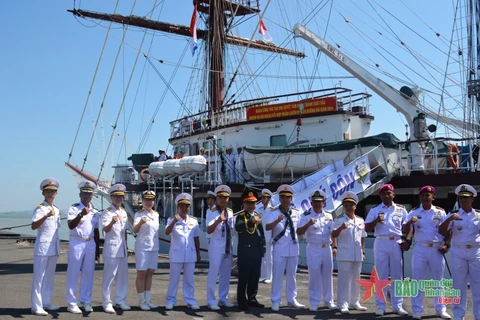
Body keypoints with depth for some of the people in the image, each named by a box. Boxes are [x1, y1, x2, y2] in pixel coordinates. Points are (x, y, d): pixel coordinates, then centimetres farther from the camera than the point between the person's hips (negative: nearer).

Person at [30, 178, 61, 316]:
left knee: (50, 276, 13)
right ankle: (36, 306, 2)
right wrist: (46, 215, -37)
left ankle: (46, 303, 22)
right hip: (42, 246, -7)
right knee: (39, 276, -3)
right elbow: (33, 226, -24)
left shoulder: (56, 210, 13)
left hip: (54, 247, 8)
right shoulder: (40, 208, -10)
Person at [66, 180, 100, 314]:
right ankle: (72, 303, 7)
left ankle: (86, 301, 19)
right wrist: (81, 215, -33)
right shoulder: (74, 208, -4)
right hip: (76, 243, -5)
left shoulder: (94, 211, 12)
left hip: (91, 244, 5)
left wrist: (97, 249, 15)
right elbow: (71, 226, -19)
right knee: (73, 273, 0)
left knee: (88, 273, 8)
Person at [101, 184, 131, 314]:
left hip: (122, 248, 7)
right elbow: (105, 229, -23)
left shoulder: (124, 212, 11)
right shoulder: (107, 212, -9)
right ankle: (107, 303, 7)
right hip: (111, 248, -6)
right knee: (109, 276, -2)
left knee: (123, 275, 11)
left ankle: (121, 300, 22)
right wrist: (112, 222, -43)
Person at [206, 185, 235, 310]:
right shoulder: (211, 212, -10)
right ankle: (211, 301, 7)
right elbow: (208, 231, -21)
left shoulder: (230, 212, 7)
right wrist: (218, 221, -38)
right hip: (216, 246, -6)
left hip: (228, 246, 6)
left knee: (226, 274, 12)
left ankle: (223, 299, 23)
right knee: (213, 273, -3)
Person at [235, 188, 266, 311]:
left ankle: (252, 298, 21)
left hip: (257, 251, 6)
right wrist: (251, 221, -40)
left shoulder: (258, 215, 15)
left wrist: (263, 247, 16)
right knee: (243, 277, -2)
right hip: (245, 251, -6)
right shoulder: (240, 215, -5)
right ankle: (242, 301, 5)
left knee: (255, 276, 11)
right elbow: (238, 227, -27)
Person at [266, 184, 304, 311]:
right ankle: (275, 301, 8)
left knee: (292, 275, 12)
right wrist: (277, 220, -38)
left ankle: (291, 299, 23)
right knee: (278, 274, -1)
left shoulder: (296, 212, 6)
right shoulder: (274, 212, -8)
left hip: (293, 247, 4)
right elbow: (267, 227, -22)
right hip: (279, 247, -4)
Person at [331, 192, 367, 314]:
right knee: (344, 279, -5)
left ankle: (354, 302, 23)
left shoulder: (360, 221, 11)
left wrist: (363, 252, 14)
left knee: (356, 279, 13)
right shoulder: (339, 221, -5)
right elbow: (333, 235, -17)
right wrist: (341, 228, -35)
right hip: (344, 255, -5)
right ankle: (343, 304, 1)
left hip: (357, 255, 5)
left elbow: (362, 238, 18)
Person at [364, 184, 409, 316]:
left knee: (397, 275, 6)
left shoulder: (401, 209, 9)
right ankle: (380, 306, 6)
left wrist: (407, 240, -5)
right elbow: (367, 228, 2)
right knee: (381, 275, 1)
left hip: (396, 243, 1)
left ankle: (397, 305, 14)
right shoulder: (375, 210, 5)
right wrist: (376, 220, -16)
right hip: (381, 243, -1)